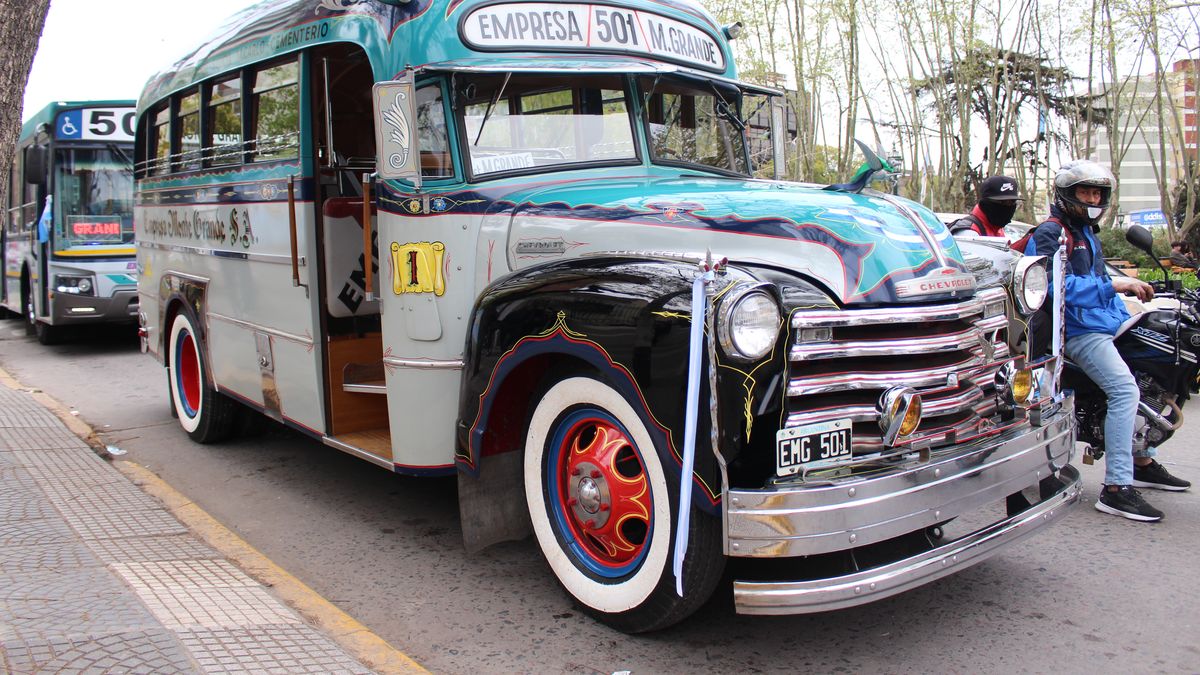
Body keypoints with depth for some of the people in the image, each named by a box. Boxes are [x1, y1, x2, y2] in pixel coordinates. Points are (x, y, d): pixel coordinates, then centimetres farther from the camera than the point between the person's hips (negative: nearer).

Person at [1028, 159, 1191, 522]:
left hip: (1104, 325, 10)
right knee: (1125, 389, -25)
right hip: (1076, 329, -10)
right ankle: (1116, 488, -25)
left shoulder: (1087, 233, 24)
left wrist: (1126, 320, 16)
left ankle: (1143, 463, 29)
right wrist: (1113, 285, -24)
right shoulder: (1050, 233, -8)